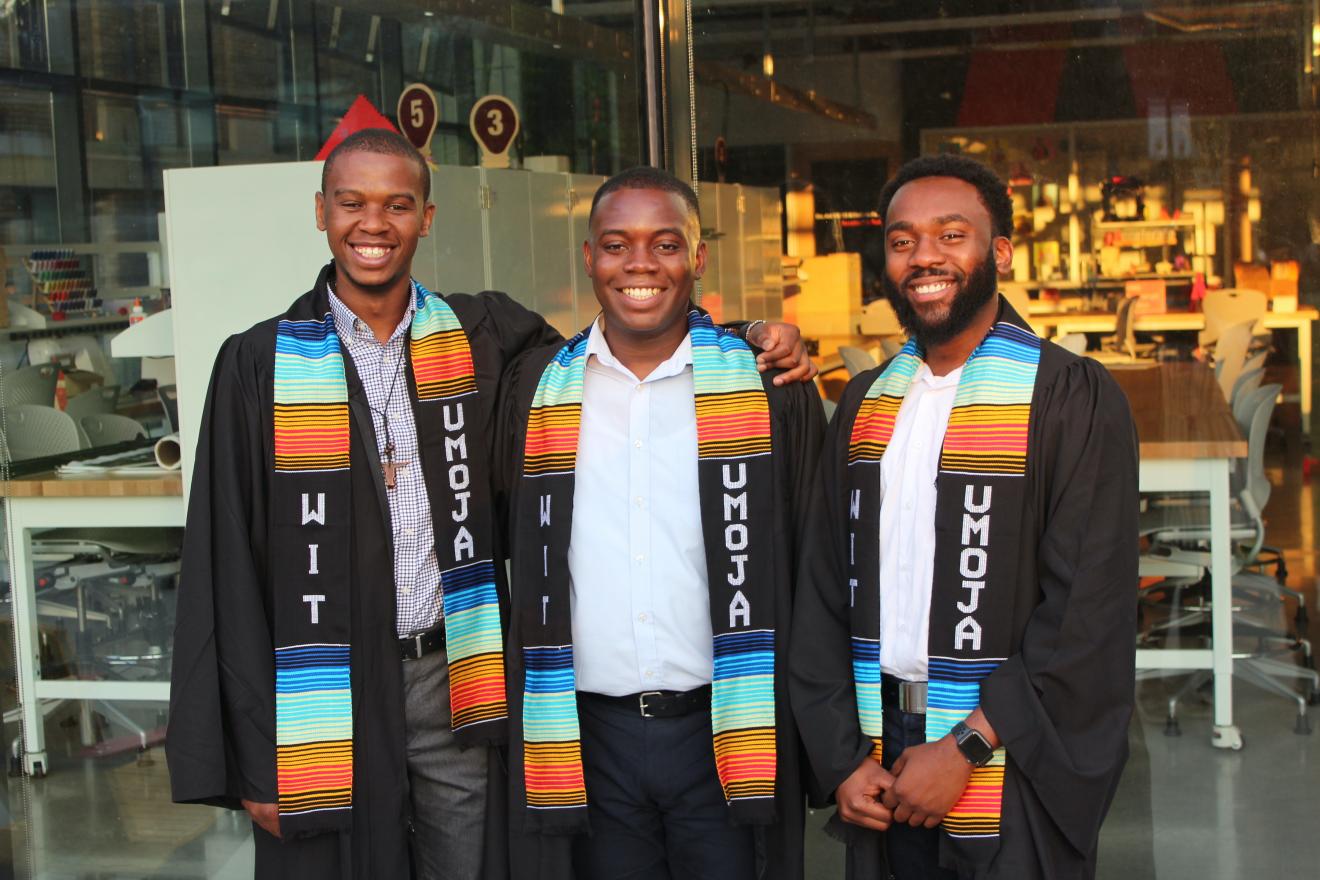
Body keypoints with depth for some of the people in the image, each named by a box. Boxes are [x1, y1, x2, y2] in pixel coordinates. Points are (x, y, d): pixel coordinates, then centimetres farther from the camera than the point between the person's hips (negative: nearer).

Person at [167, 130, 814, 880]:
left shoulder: (481, 336, 4)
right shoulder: (263, 363, -2)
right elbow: (229, 569, -2)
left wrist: (754, 341, -6)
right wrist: (253, 758, -5)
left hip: (458, 683, 2)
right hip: (331, 698, -2)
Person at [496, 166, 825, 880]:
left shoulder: (768, 387, 0)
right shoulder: (533, 389, 4)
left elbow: (811, 562, 4)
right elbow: (504, 552, 12)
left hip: (731, 737, -1)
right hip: (584, 737, 2)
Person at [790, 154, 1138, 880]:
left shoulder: (1073, 398, -9)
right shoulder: (864, 405, 7)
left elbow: (1090, 613, -14)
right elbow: (823, 588, 6)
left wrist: (966, 749, -16)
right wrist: (842, 755, -3)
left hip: (1013, 768, -4)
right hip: (884, 757, 4)